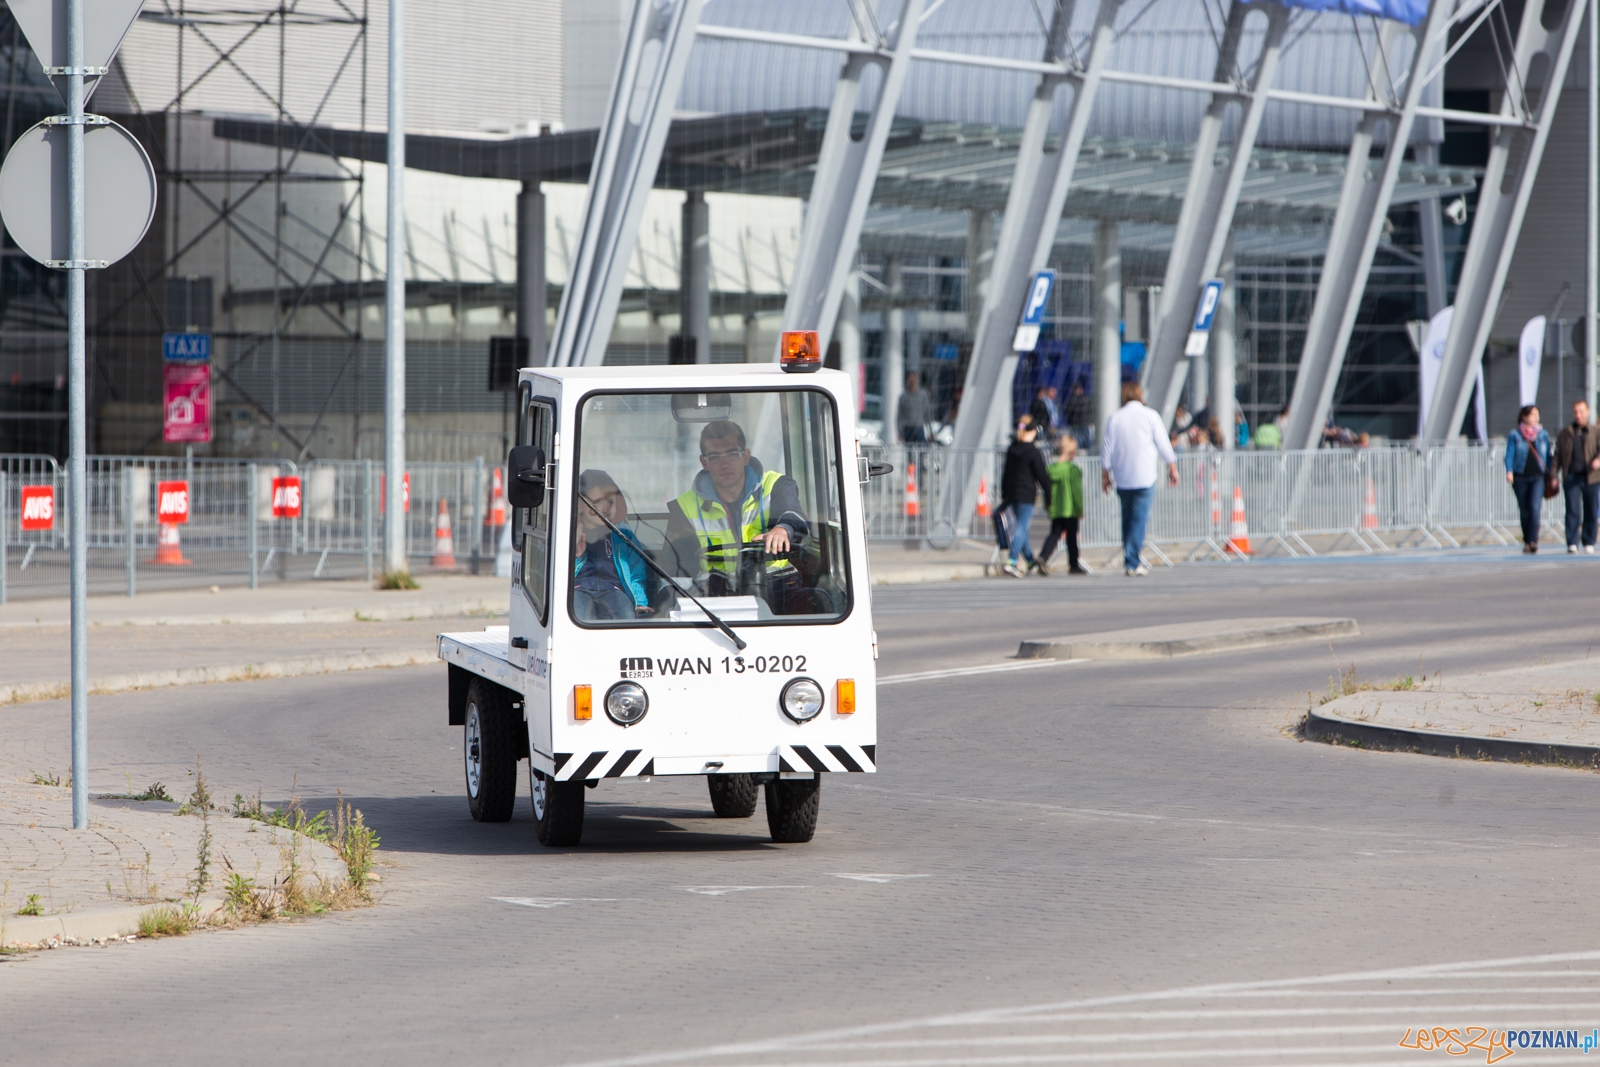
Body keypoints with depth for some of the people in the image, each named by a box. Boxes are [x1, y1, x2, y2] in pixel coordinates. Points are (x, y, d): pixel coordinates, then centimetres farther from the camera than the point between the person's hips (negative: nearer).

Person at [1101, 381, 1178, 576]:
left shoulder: (1115, 418, 2)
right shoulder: (1150, 416, -2)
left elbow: (1107, 448, 4)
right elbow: (1163, 444, 2)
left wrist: (1105, 474, 14)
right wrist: (1172, 467, 14)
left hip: (1122, 477, 2)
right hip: (1145, 477, -2)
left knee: (1127, 517, 15)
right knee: (1139, 518, -3)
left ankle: (1130, 559, 16)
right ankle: (1133, 563, -8)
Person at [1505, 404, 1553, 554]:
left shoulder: (1543, 435, 10)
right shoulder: (1514, 435, 3)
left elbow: (1548, 456, 15)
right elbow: (1510, 454, -2)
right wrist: (1509, 471, -18)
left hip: (1538, 477, 0)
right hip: (1520, 478, 0)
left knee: (1534, 507, -17)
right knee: (1525, 511, 6)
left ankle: (1533, 541, -21)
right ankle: (1527, 542, 19)